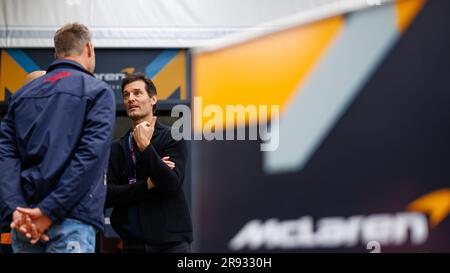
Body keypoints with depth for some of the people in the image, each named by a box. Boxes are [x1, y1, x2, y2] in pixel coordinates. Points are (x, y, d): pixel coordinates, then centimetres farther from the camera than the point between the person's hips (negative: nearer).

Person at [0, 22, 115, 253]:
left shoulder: (23, 93, 17)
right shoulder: (97, 91, 2)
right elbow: (90, 155, -12)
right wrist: (50, 212, -14)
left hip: (24, 220, 5)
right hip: (71, 218, -5)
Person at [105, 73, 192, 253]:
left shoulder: (172, 138, 0)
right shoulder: (116, 148, 10)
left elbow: (172, 184, -13)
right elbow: (107, 195, 0)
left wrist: (145, 145, -17)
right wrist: (147, 185, -11)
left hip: (170, 241, -3)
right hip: (133, 242, 3)